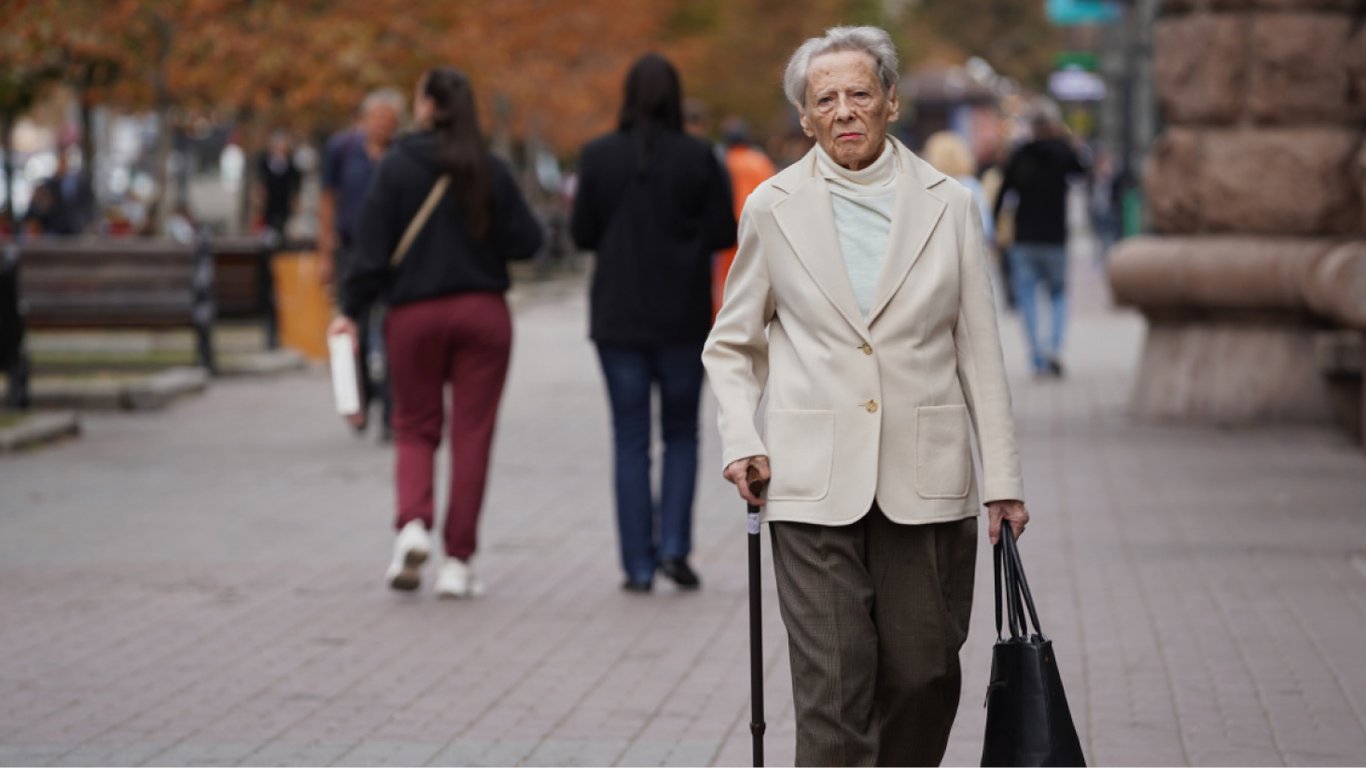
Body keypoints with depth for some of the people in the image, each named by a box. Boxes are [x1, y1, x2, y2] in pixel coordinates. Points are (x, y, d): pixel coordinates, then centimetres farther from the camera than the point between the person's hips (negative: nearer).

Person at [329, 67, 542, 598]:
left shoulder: (396, 166, -5)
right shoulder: (491, 170, -1)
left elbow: (372, 246, -8)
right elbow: (526, 241, 0)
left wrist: (352, 310, -4)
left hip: (414, 315, -1)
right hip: (483, 314, 1)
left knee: (414, 426, 13)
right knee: (472, 434, 4)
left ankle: (412, 524, -13)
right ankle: (458, 562, 1)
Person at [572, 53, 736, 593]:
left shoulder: (600, 156, -5)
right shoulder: (697, 157, -8)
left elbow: (583, 234, -1)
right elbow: (724, 233, -6)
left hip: (619, 319, 0)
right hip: (682, 319, 0)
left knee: (631, 442, 6)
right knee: (681, 434, 15)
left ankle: (639, 566, 4)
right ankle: (674, 546, 1)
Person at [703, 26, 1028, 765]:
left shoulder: (948, 205, 5)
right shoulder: (773, 208, 4)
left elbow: (980, 351, 6)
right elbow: (732, 344, 14)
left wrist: (1002, 479, 3)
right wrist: (740, 442, -1)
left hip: (925, 481, 1)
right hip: (815, 483, -1)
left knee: (924, 677, 5)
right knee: (832, 686, -6)